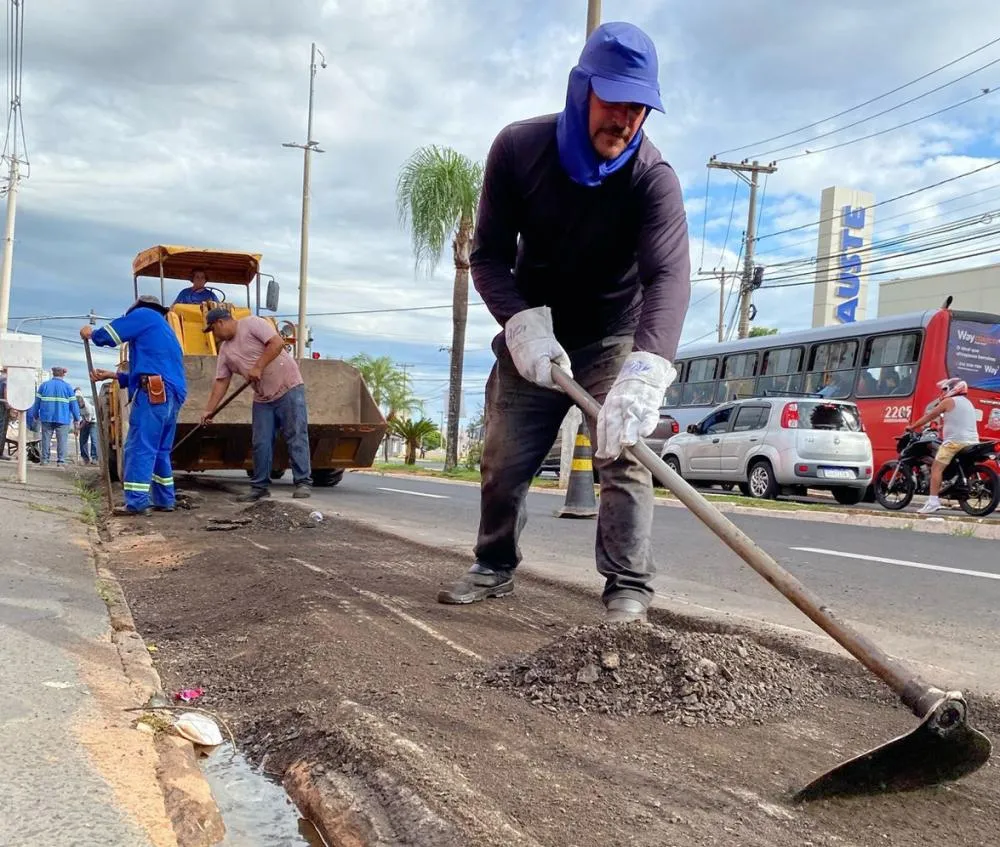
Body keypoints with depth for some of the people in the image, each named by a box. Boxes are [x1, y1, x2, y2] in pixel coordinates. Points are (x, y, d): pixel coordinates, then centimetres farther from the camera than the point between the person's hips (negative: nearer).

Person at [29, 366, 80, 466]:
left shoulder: (44, 385, 7)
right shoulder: (67, 386, 0)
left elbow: (37, 401, 9)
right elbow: (73, 404, -1)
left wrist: (35, 415, 18)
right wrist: (76, 418, 6)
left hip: (47, 417, 2)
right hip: (63, 418, -2)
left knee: (46, 439, 9)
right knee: (62, 440, -1)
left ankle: (44, 460, 9)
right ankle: (61, 460, -7)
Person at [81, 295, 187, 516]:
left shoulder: (143, 314, 9)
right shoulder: (164, 329, 34)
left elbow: (109, 334, 3)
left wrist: (91, 333, 25)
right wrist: (113, 375, 33)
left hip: (154, 393, -9)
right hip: (172, 394, 9)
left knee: (140, 447, -10)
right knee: (160, 451, 13)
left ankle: (137, 503, -15)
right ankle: (165, 500, 13)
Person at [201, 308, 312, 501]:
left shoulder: (251, 324, -7)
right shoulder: (225, 350, 12)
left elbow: (277, 343, -18)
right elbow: (221, 382, 11)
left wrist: (258, 367, -20)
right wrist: (209, 410, 5)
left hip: (288, 388, -7)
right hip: (262, 399, 7)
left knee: (296, 437, -7)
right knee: (261, 443, 5)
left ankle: (303, 483, -5)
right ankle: (260, 486, 14)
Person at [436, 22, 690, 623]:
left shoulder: (653, 178, -25)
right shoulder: (518, 148, -16)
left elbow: (668, 275, -40)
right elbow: (489, 254, -12)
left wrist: (647, 369, -57)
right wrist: (523, 324, -29)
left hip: (615, 337, -2)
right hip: (533, 333, 3)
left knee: (624, 454, -14)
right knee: (504, 460, 7)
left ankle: (629, 588, -7)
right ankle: (495, 568, 26)